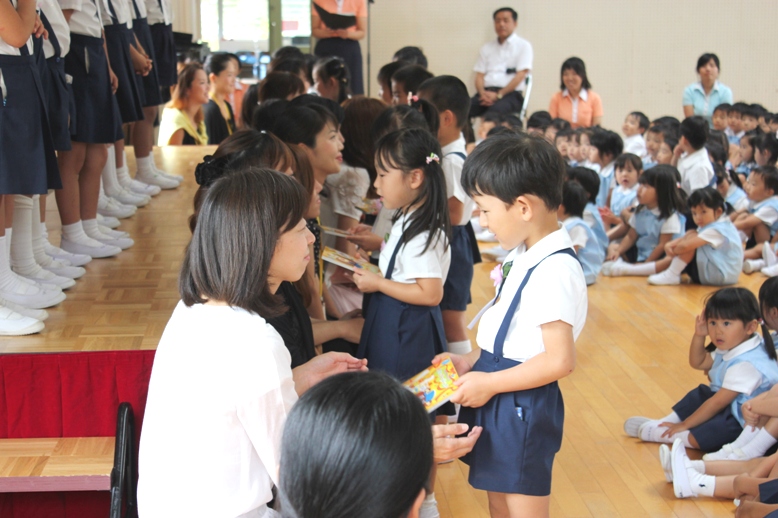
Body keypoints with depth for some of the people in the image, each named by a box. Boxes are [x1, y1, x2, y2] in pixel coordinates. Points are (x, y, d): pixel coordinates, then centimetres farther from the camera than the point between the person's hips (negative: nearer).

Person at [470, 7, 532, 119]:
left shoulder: (523, 46, 8)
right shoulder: (487, 48, 22)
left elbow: (520, 75, -3)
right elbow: (479, 75, 15)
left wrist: (498, 95, -14)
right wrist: (483, 93, -8)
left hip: (511, 94, -4)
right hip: (487, 92, 4)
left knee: (494, 110, -39)